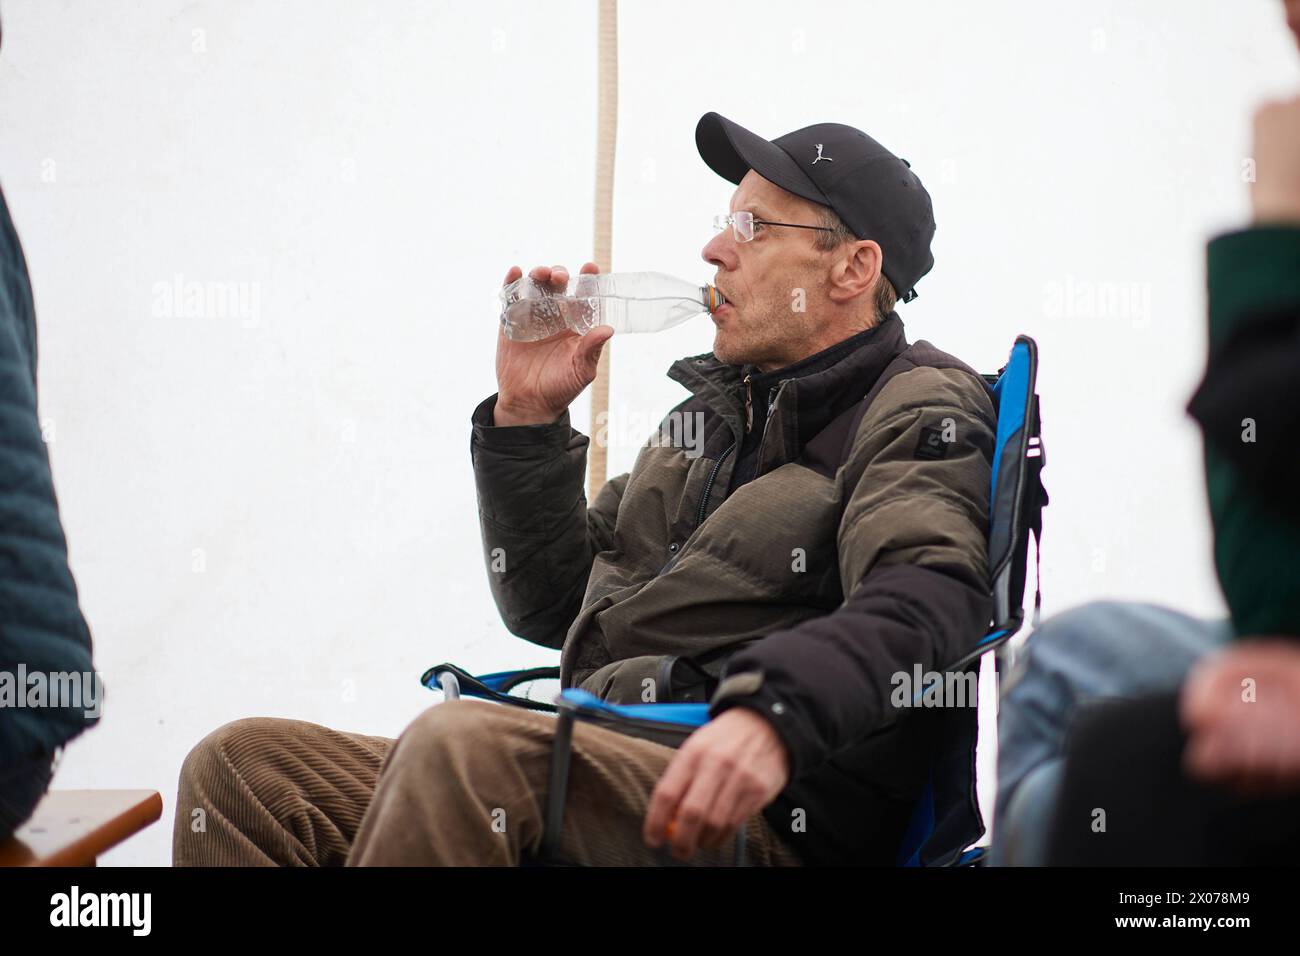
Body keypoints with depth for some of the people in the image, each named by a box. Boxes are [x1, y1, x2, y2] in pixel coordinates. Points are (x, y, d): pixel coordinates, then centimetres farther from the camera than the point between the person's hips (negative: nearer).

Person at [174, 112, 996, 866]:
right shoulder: (714, 411, 27)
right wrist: (528, 418, 16)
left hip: (765, 827, -8)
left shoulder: (921, 411, 0)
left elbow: (926, 600, -23)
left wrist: (773, 712, -42)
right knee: (239, 768, -7)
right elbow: (550, 607, 30)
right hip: (604, 787, 8)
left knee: (464, 741, -37)